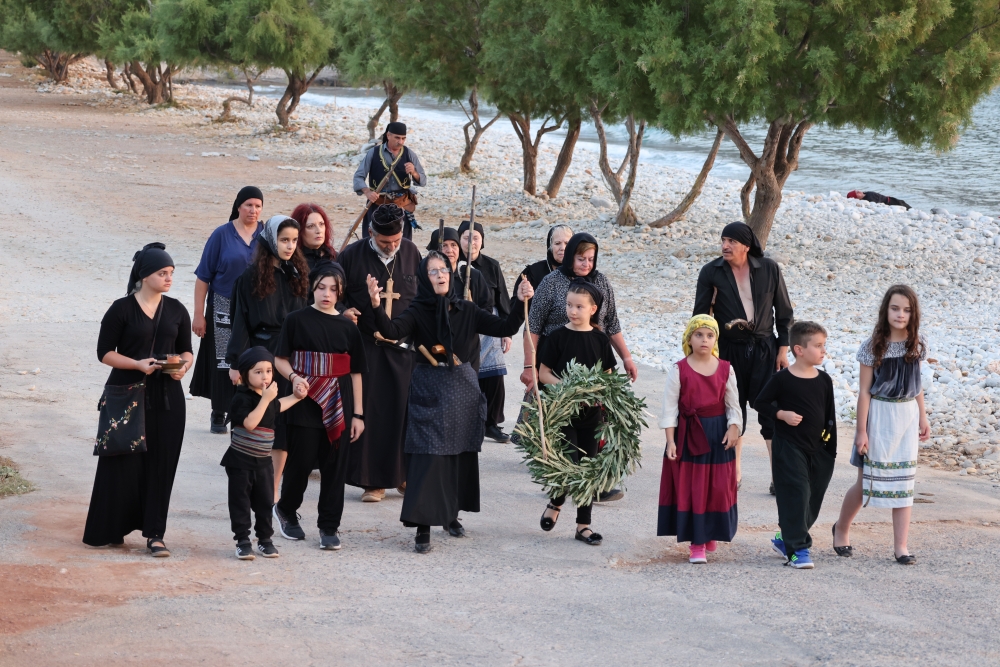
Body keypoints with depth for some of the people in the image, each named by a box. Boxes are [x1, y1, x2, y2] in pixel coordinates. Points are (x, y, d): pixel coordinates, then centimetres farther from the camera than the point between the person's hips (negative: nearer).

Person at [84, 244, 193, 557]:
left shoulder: (176, 311, 8)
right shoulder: (122, 310, -5)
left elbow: (186, 350, 15)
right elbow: (105, 352, -4)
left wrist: (183, 366, -8)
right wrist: (137, 364, -19)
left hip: (166, 397, 3)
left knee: (161, 464, 1)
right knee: (123, 463, -2)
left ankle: (154, 533, 6)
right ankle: (109, 530, 10)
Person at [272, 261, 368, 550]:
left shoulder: (347, 327, 5)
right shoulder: (297, 320, 0)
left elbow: (356, 372, 7)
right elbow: (280, 360, 3)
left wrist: (358, 414, 4)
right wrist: (294, 377, -17)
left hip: (338, 405, 2)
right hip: (306, 402, -2)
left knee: (335, 466, 3)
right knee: (301, 461, 1)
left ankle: (329, 526, 12)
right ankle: (286, 510, 27)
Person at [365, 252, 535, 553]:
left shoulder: (466, 311, 4)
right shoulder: (417, 312, -5)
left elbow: (505, 328, 0)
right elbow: (391, 331, -24)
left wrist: (521, 303, -14)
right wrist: (376, 305, -41)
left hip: (463, 390, 4)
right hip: (429, 391, -4)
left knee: (462, 454, 9)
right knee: (428, 457, -9)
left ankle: (451, 514, 27)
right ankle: (423, 527, -8)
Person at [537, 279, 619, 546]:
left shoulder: (600, 340, 4)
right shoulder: (558, 337, -3)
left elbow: (608, 376, 10)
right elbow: (543, 374, -3)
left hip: (591, 412, 3)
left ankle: (583, 524, 14)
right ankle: (555, 503, 19)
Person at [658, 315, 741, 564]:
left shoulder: (725, 369, 3)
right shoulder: (679, 370, -5)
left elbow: (733, 404, 8)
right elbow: (669, 407, -5)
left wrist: (733, 428, -7)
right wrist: (670, 440, -10)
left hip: (718, 434, 2)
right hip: (688, 434, -2)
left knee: (718, 487, 5)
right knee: (691, 487, 0)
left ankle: (710, 534, 25)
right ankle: (696, 543, 6)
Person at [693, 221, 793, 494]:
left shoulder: (769, 269, -2)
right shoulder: (711, 272, -2)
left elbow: (784, 312, 6)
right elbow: (701, 315, 2)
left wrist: (783, 348, 2)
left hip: (764, 348, -1)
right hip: (729, 349, 1)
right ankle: (734, 470, 20)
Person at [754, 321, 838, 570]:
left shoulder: (824, 380, 4)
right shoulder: (783, 379, -9)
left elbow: (830, 416, 11)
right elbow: (760, 403, -1)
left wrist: (831, 449, 8)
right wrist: (782, 414, -16)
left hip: (818, 449, 6)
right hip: (789, 447, -6)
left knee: (813, 500, 10)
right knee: (795, 496, -9)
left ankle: (785, 538, 27)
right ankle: (797, 549, -5)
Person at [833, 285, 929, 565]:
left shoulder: (917, 344, 1)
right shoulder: (874, 346, -11)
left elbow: (916, 383, 12)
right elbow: (864, 390, -9)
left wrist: (923, 417, 10)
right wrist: (862, 430, -10)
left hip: (907, 414, 4)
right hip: (879, 415, -4)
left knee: (903, 481, 3)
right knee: (868, 481, 5)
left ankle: (901, 546, 7)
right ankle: (841, 528, 29)